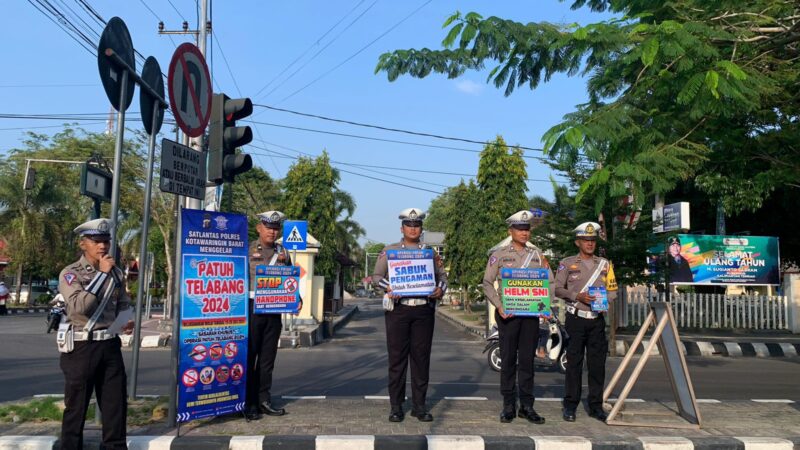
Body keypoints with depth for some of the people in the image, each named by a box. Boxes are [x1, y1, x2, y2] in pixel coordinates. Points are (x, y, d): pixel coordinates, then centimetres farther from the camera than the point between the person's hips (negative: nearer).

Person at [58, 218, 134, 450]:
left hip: (110, 344, 4)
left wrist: (127, 322, 0)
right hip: (81, 346, -4)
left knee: (116, 403, 9)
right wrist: (102, 273, -20)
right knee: (76, 405, 6)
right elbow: (79, 306, -22)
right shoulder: (70, 273, -6)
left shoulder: (116, 273, 8)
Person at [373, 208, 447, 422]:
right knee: (397, 358, 1)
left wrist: (440, 289, -9)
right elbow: (376, 276, 5)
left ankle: (419, 405, 14)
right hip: (398, 309, -1)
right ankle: (396, 407, 10)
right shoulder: (389, 251, 9)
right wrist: (388, 287, -15)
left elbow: (442, 276, 13)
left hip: (424, 310, 2)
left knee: (421, 358, 4)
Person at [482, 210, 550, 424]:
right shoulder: (499, 254, 3)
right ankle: (508, 406, 10)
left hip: (531, 312, 3)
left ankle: (527, 406, 15)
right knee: (508, 360, 1)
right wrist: (499, 306, -12)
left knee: (527, 360, 7)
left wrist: (546, 268, -5)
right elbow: (487, 283, -2)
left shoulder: (537, 254, 13)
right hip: (508, 313, -3)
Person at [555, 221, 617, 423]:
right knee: (574, 363, -1)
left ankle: (596, 405, 16)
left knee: (597, 364, 5)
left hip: (597, 319, 3)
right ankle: (570, 406, 7)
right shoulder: (567, 263, 3)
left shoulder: (605, 264, 13)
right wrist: (578, 296, -15)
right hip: (576, 318, -3)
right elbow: (557, 289, -2)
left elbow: (613, 291, 13)